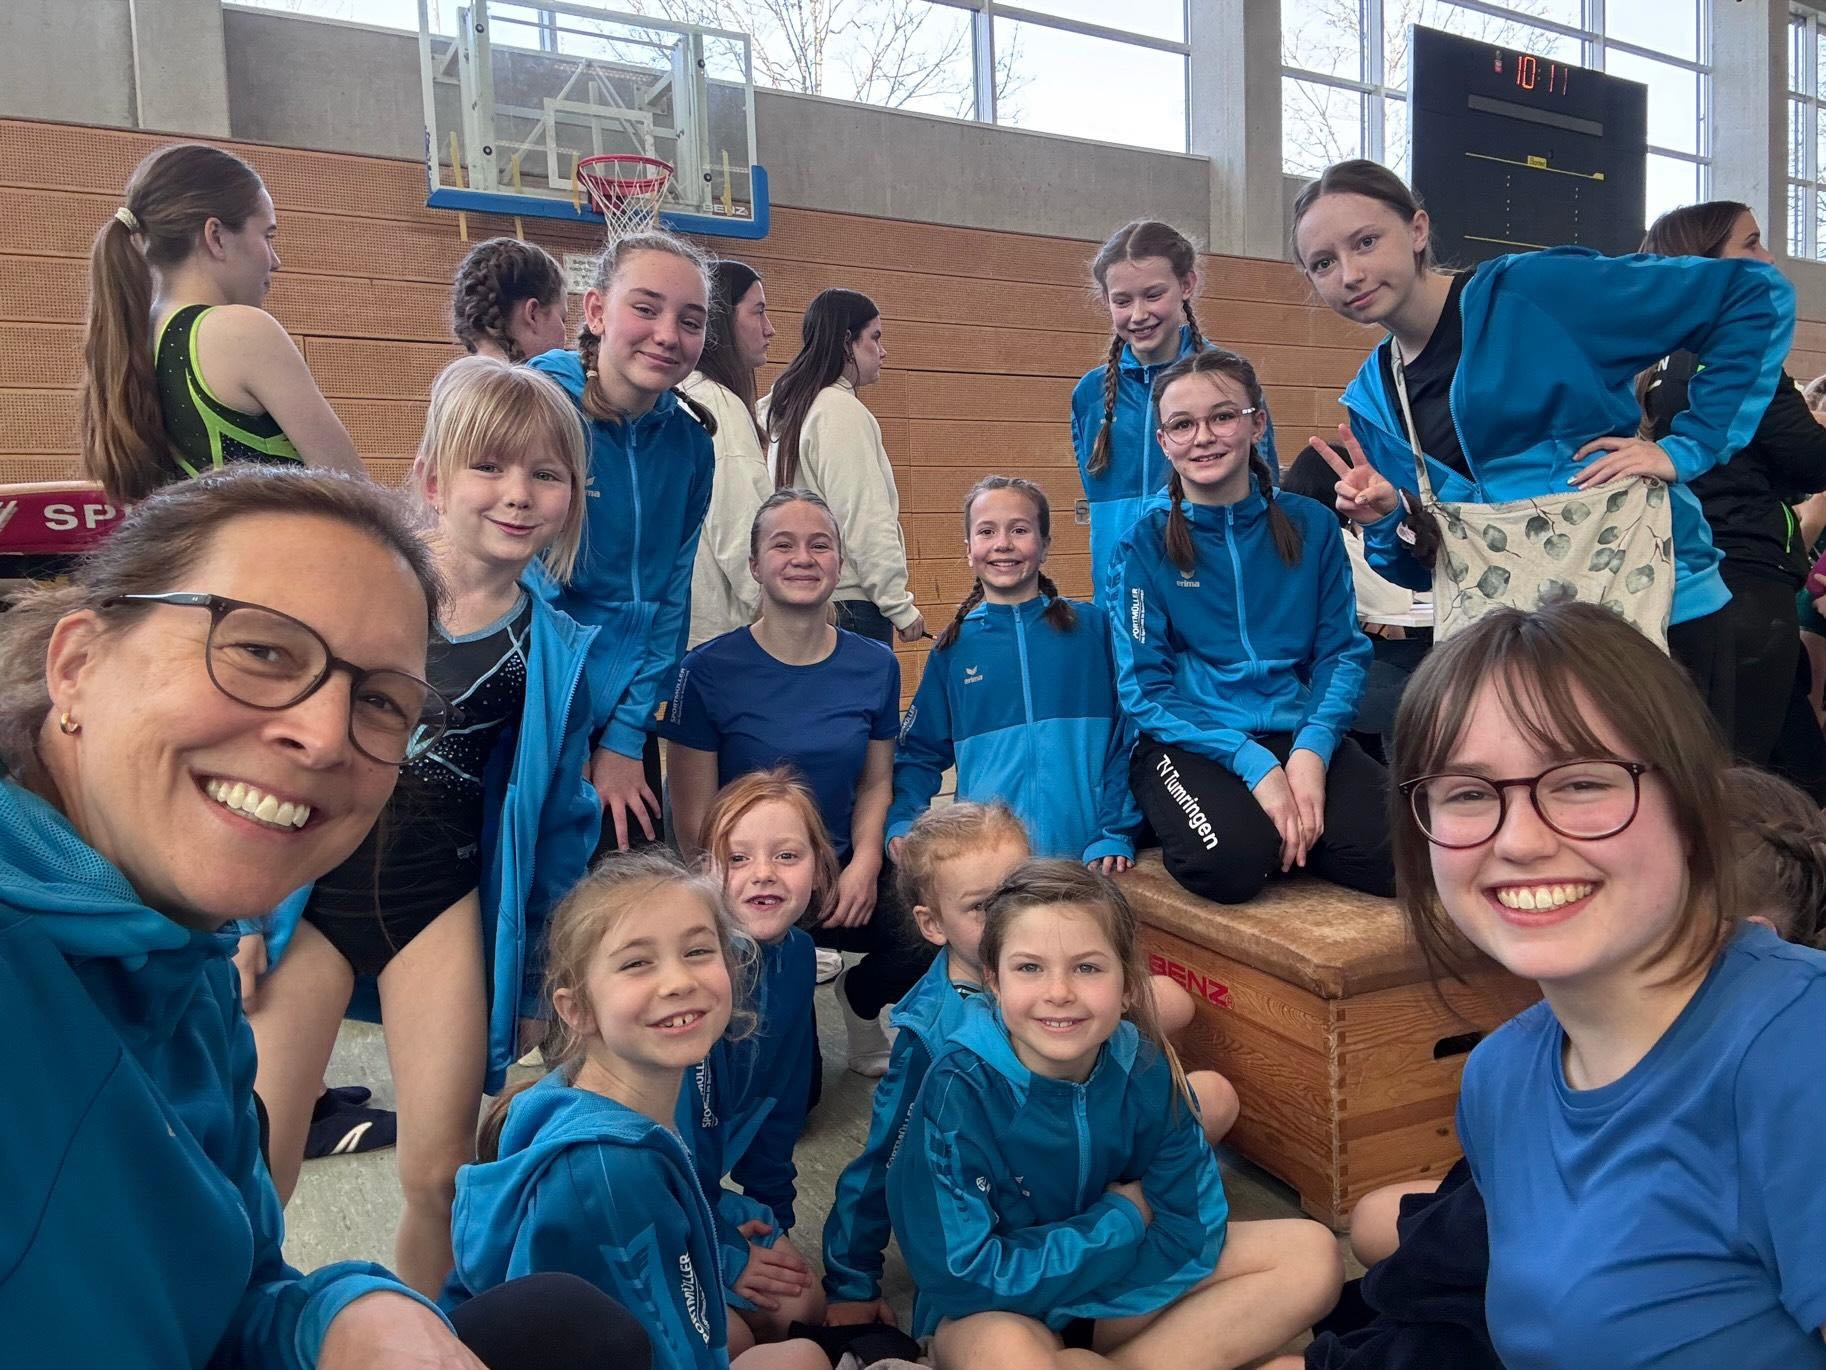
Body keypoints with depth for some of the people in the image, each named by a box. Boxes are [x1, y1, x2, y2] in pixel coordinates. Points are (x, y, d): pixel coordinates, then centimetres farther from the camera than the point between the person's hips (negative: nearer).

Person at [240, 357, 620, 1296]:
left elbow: (558, 822, 7)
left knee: (439, 1176, 5)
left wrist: (534, 971, 9)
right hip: (300, 886, -1)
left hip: (444, 901, 2)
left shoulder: (562, 649, -2)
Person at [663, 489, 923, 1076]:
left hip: (841, 870, 3)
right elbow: (695, 819, -7)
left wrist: (865, 863, -8)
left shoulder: (876, 666, 1)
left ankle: (859, 998, 7)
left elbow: (875, 782, 9)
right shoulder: (707, 671, -11)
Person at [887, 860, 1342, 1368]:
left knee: (1313, 1255, -8)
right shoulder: (959, 1089, -25)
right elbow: (967, 1277, -24)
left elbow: (1191, 1230, -9)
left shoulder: (1145, 1068, -14)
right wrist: (1122, 1219, -18)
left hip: (1121, 1289, 6)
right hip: (994, 1311, -5)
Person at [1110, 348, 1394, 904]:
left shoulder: (1311, 525, 7)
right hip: (1190, 743, -3)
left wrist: (1312, 748, -14)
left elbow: (1343, 650, 6)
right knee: (1232, 861, -34)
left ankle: (1280, 831, 4)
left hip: (1302, 736, 3)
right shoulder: (1143, 545, 0)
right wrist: (1255, 764, -17)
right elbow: (1144, 688, -5)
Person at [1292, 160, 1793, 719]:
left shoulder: (1534, 290, -11)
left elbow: (1755, 295, -7)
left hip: (1654, 608, -4)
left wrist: (1688, 447, -13)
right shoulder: (1369, 402, 4)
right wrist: (1387, 522, -11)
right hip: (1509, 637, 4)